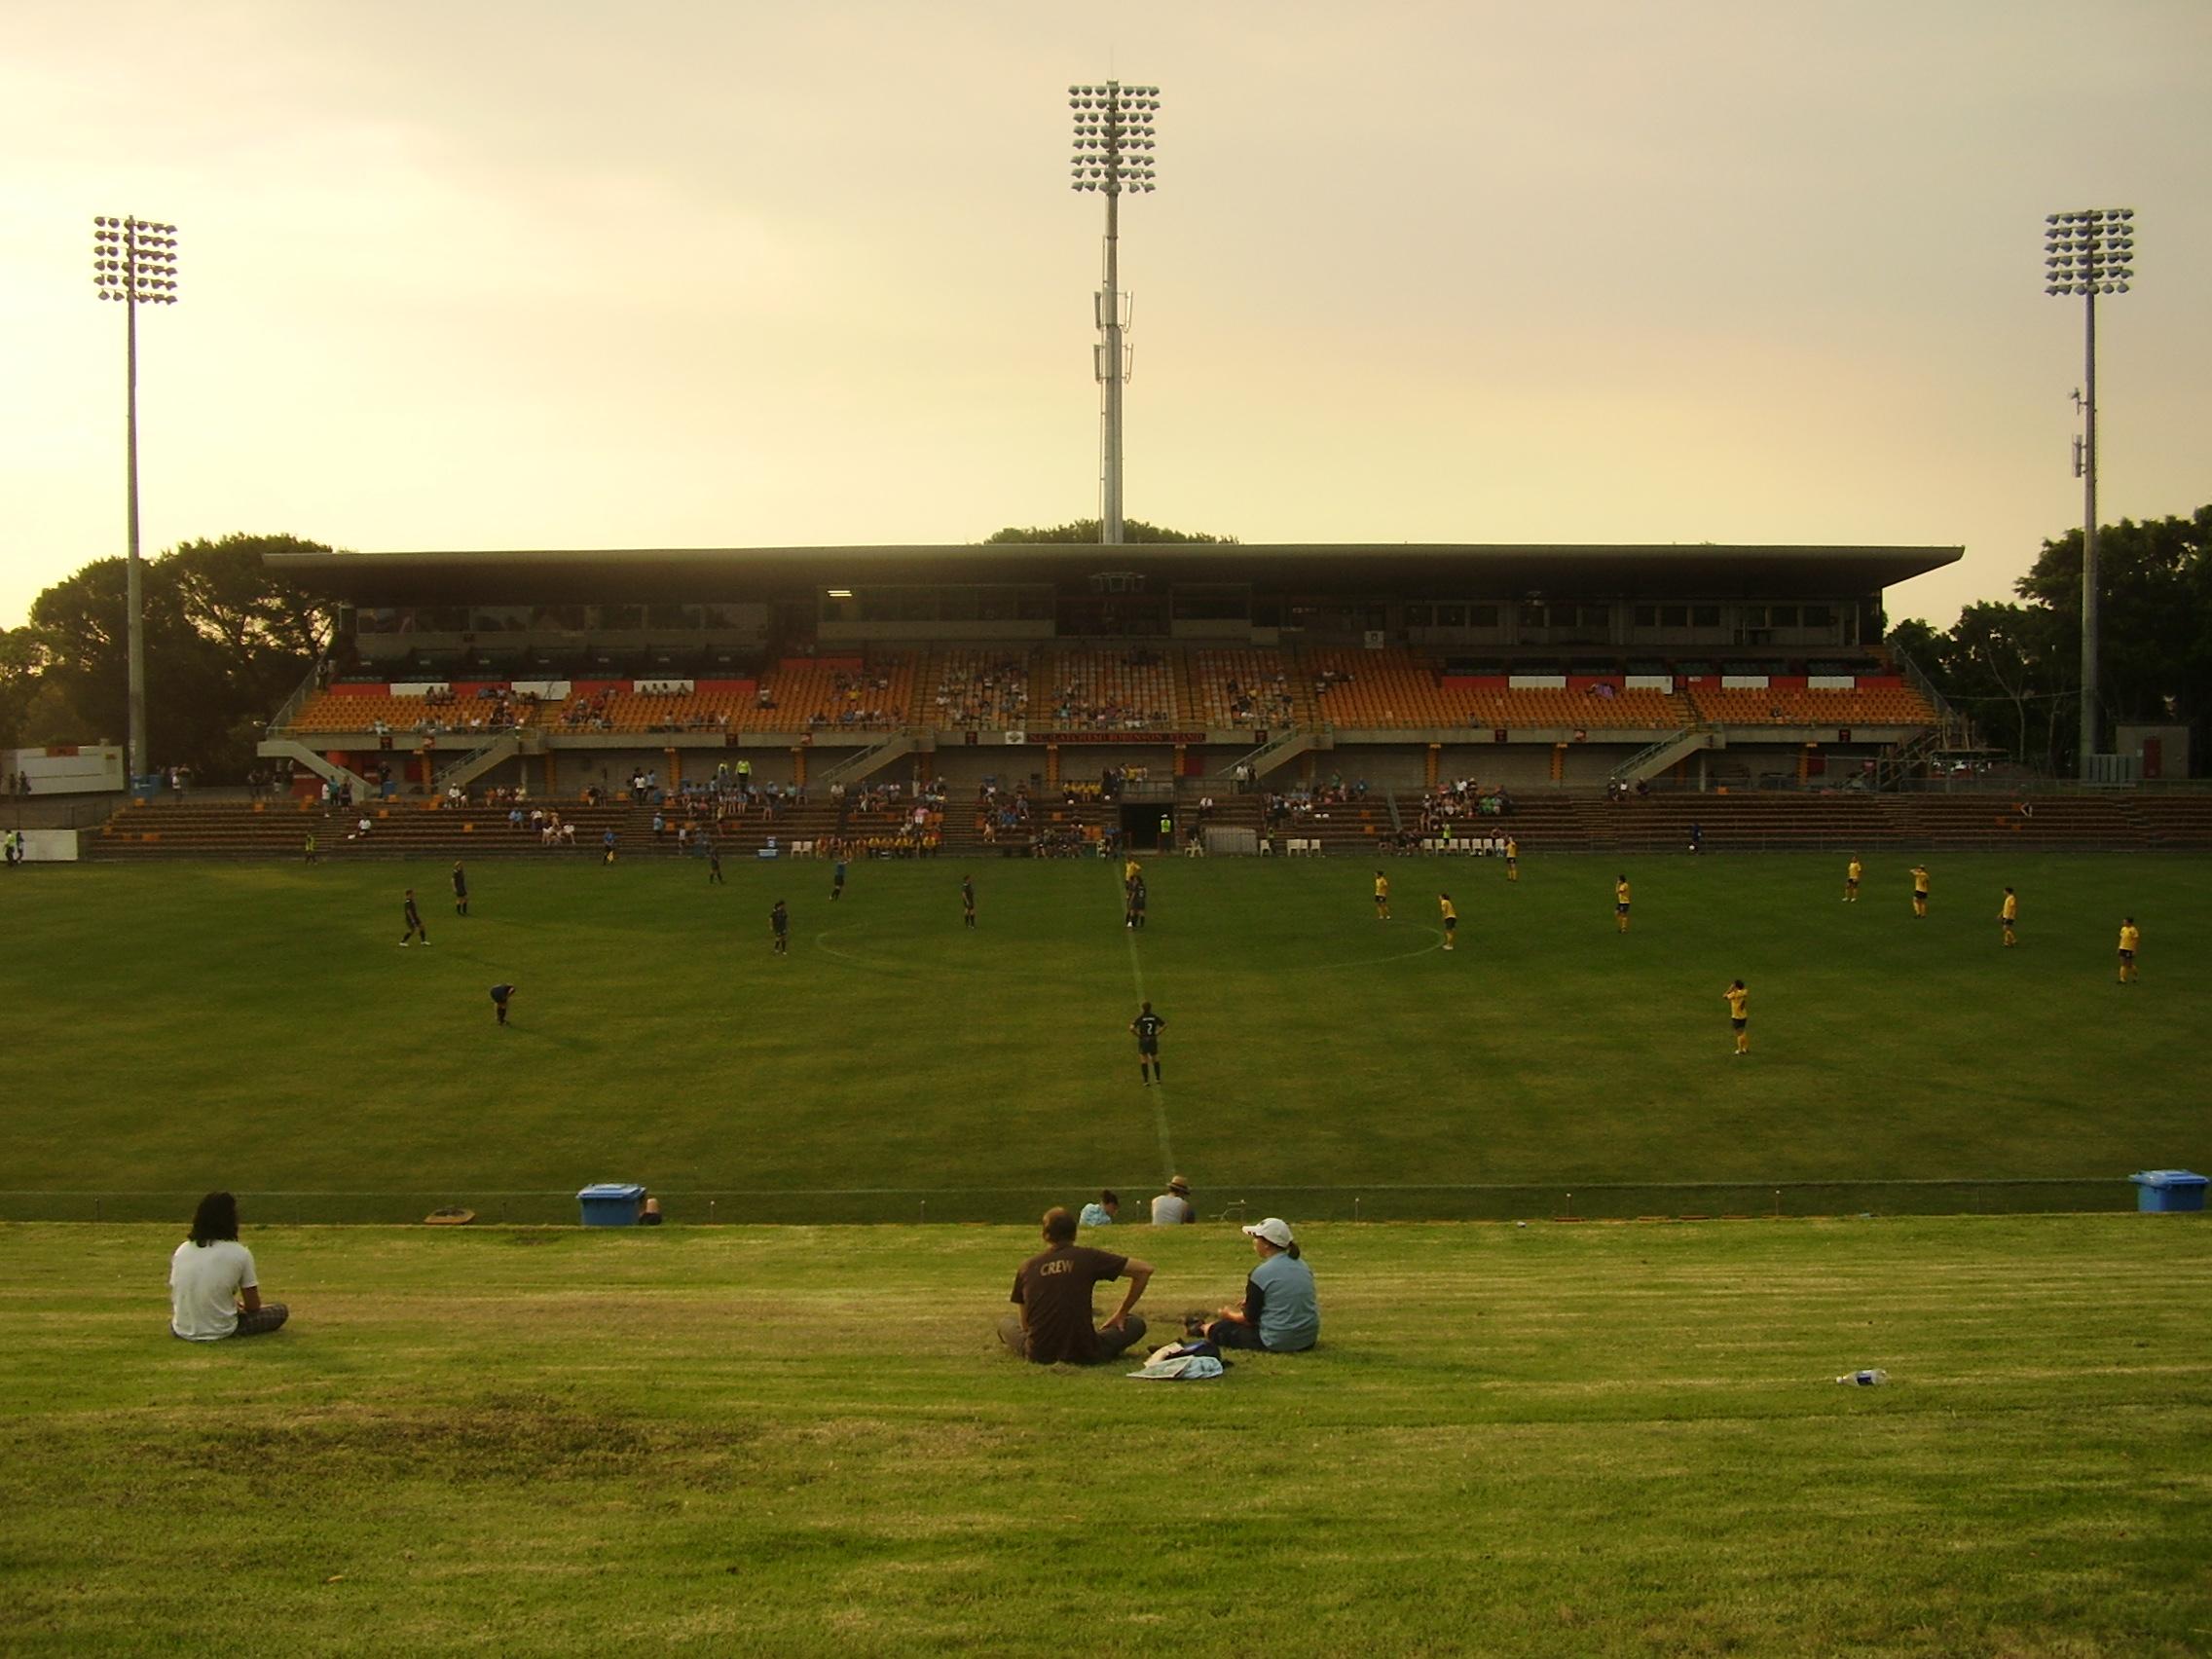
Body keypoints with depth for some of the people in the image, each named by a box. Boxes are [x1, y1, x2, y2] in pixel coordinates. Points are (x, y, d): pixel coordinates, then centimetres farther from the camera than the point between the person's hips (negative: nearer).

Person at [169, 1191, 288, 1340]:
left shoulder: (182, 1250, 1)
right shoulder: (240, 1253, -11)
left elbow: (174, 1300, 11)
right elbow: (253, 1306, -4)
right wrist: (240, 1306, 21)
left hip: (182, 1332, 4)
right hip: (220, 1332, -4)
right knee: (281, 1310, 12)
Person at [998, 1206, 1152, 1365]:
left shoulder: (1027, 1267, 0)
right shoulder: (1087, 1257, -5)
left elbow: (1024, 1323, 9)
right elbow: (1145, 1269, 1)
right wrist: (1122, 1313, 12)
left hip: (1039, 1355, 0)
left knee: (1006, 1322, 30)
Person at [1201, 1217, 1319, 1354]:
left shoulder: (1261, 1273, -15)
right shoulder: (1302, 1265, 6)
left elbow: (1249, 1318, -7)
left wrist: (1229, 1315, 14)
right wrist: (1249, 1303, 25)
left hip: (1278, 1343, -8)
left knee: (1219, 1329, 7)